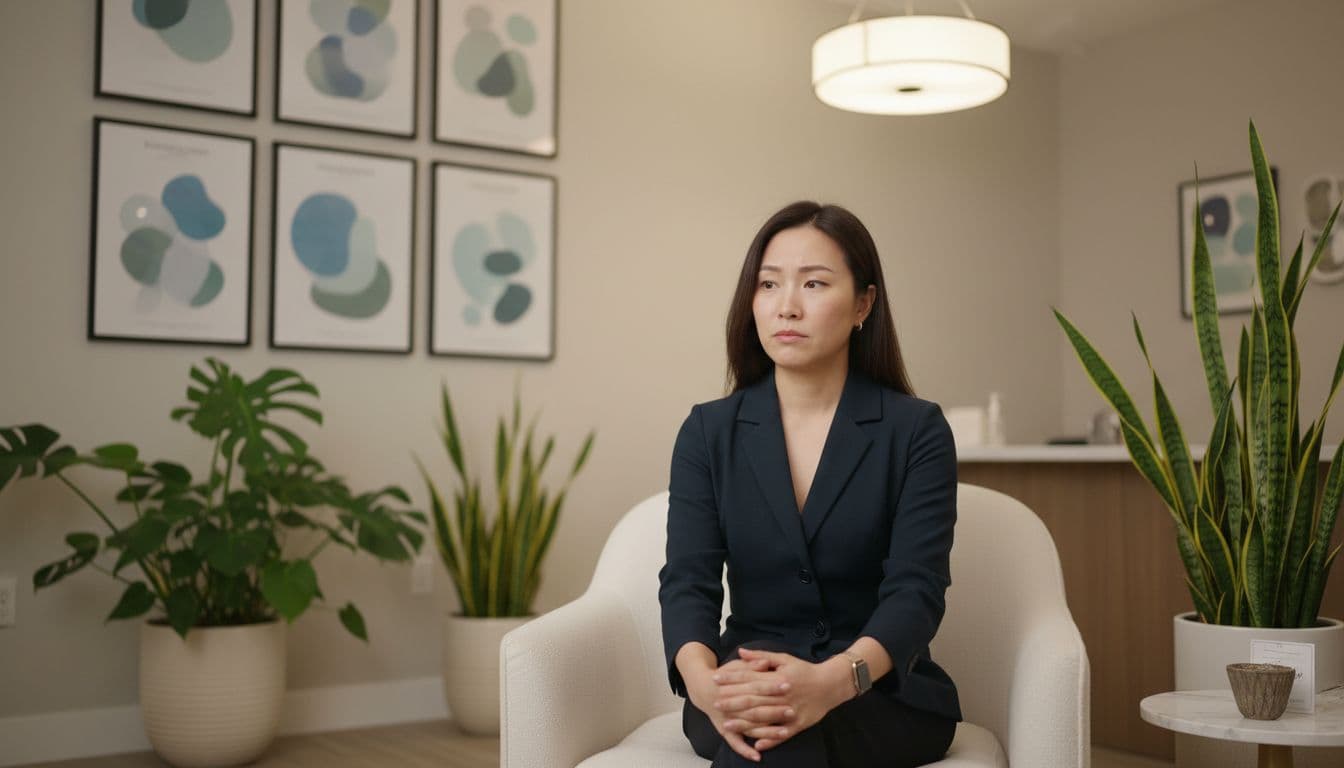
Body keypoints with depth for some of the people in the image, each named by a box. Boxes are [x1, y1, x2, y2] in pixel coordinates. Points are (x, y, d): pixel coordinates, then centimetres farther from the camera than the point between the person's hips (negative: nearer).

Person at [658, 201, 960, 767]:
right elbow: (688, 578, -7)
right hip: (750, 678, 2)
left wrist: (833, 681, -37)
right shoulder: (708, 432, 4)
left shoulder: (917, 431, -4)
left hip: (885, 695, -1)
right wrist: (702, 678, -31)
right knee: (755, 722, -35)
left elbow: (916, 588, -15)